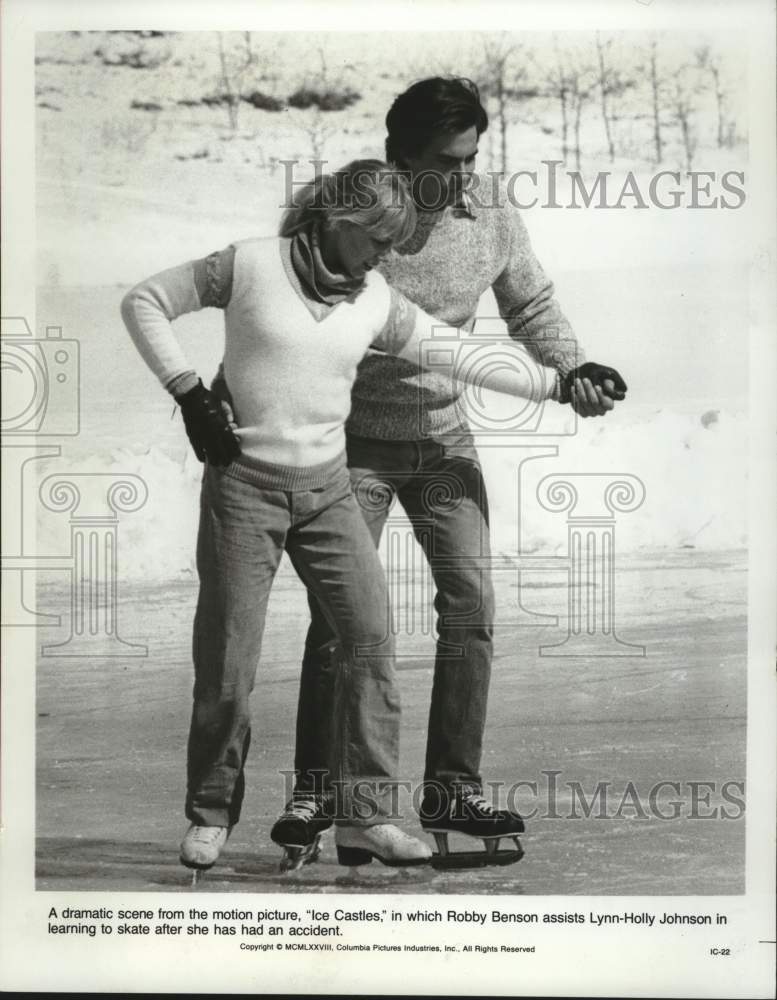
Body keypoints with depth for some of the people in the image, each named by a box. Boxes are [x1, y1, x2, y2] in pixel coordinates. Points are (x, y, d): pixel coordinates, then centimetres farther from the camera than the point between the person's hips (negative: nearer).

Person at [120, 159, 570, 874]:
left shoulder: (377, 302, 5)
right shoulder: (250, 265, -6)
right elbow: (143, 301, 0)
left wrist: (555, 383, 7)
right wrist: (189, 391, -9)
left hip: (327, 488, 4)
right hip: (244, 483, -4)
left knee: (372, 638, -6)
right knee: (228, 660, 0)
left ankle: (365, 817, 2)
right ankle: (211, 814, 19)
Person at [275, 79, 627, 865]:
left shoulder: (491, 214, -5)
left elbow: (531, 307, 9)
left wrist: (571, 369, -9)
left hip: (444, 437, 3)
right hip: (355, 439, -3)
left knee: (469, 600, -6)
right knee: (339, 613, -6)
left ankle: (450, 789, 3)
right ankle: (314, 788, 9)